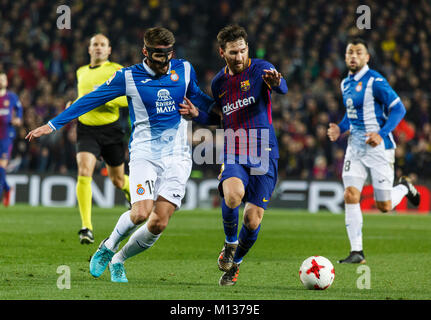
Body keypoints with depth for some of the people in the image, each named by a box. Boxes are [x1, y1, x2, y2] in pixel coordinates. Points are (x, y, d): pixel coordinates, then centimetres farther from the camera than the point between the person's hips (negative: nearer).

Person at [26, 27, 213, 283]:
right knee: (141, 212, -22)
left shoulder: (184, 69, 6)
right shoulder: (128, 77, -3)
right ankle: (109, 246, 9)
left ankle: (119, 260, 16)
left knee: (159, 223, -9)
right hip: (144, 153, -2)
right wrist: (53, 125, -1)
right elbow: (91, 100, 1)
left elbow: (198, 98, 27)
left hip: (177, 156, 3)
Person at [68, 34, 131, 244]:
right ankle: (86, 227, -23)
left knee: (117, 180, 9)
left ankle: (131, 189, 49)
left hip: (111, 130, -2)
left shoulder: (116, 70, -2)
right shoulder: (81, 72, 14)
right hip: (86, 130, 2)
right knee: (84, 173, -21)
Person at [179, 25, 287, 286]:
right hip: (233, 155, 2)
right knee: (233, 194, -31)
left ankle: (234, 263, 23)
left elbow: (283, 88, -25)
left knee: (253, 219, -5)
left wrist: (276, 82, -50)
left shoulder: (260, 69, -4)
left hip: (263, 155, -2)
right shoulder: (220, 82, 11)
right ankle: (230, 243, -3)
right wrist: (197, 114, 5)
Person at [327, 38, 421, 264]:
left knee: (384, 206, -1)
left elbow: (398, 109, -15)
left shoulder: (375, 81, -13)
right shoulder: (346, 83, 11)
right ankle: (357, 252, -6)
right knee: (350, 195, -10)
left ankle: (404, 188, 33)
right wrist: (340, 129, 7)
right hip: (355, 147, 6)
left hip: (378, 147, -6)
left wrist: (381, 134, -25)